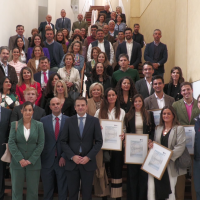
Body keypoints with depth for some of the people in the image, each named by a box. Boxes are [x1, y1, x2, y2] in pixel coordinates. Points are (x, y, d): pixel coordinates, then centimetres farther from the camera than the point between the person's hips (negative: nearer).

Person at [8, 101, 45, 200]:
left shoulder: (39, 125, 3)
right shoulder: (15, 124, 3)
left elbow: (41, 144, -1)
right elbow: (11, 143, -3)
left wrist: (31, 160, -9)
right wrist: (20, 159, -12)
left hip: (33, 162, 0)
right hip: (17, 162, 0)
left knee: (33, 191, 4)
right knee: (16, 189, 6)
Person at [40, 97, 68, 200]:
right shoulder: (43, 120, 2)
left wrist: (64, 156, -8)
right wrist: (40, 157, -5)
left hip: (62, 160, -1)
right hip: (47, 159, 1)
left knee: (63, 189, 10)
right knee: (47, 189, 12)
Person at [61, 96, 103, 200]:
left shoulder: (94, 121, 1)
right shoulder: (69, 121, 3)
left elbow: (99, 142, -1)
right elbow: (63, 141, 2)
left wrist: (89, 157, -10)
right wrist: (72, 156, -10)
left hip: (88, 162, 0)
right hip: (72, 162, 1)